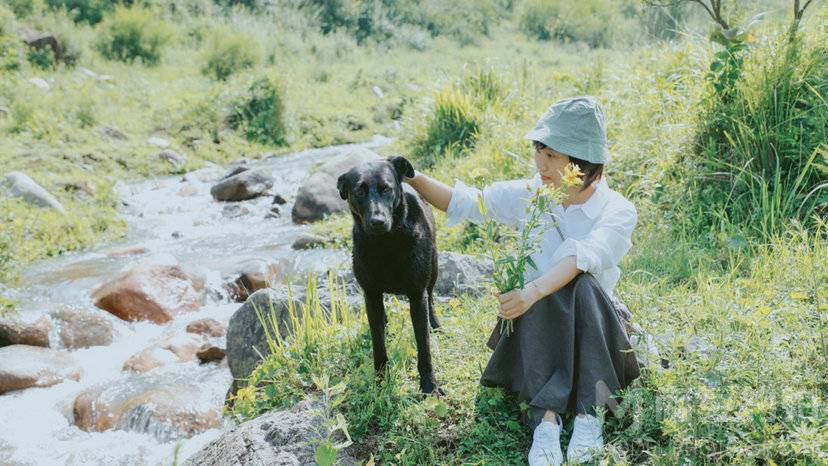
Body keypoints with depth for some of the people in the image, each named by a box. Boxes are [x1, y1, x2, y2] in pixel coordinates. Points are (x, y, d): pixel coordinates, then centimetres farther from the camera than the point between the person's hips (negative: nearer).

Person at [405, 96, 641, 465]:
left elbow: (580, 258, -32)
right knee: (544, 297, -32)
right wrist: (413, 178, -12)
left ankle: (587, 412, -36)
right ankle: (546, 418, -42)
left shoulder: (618, 212, -13)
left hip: (592, 327, -2)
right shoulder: (528, 195, -2)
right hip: (538, 325, 2)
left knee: (582, 285, -34)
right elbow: (464, 202, 4)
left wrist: (533, 290, -49)